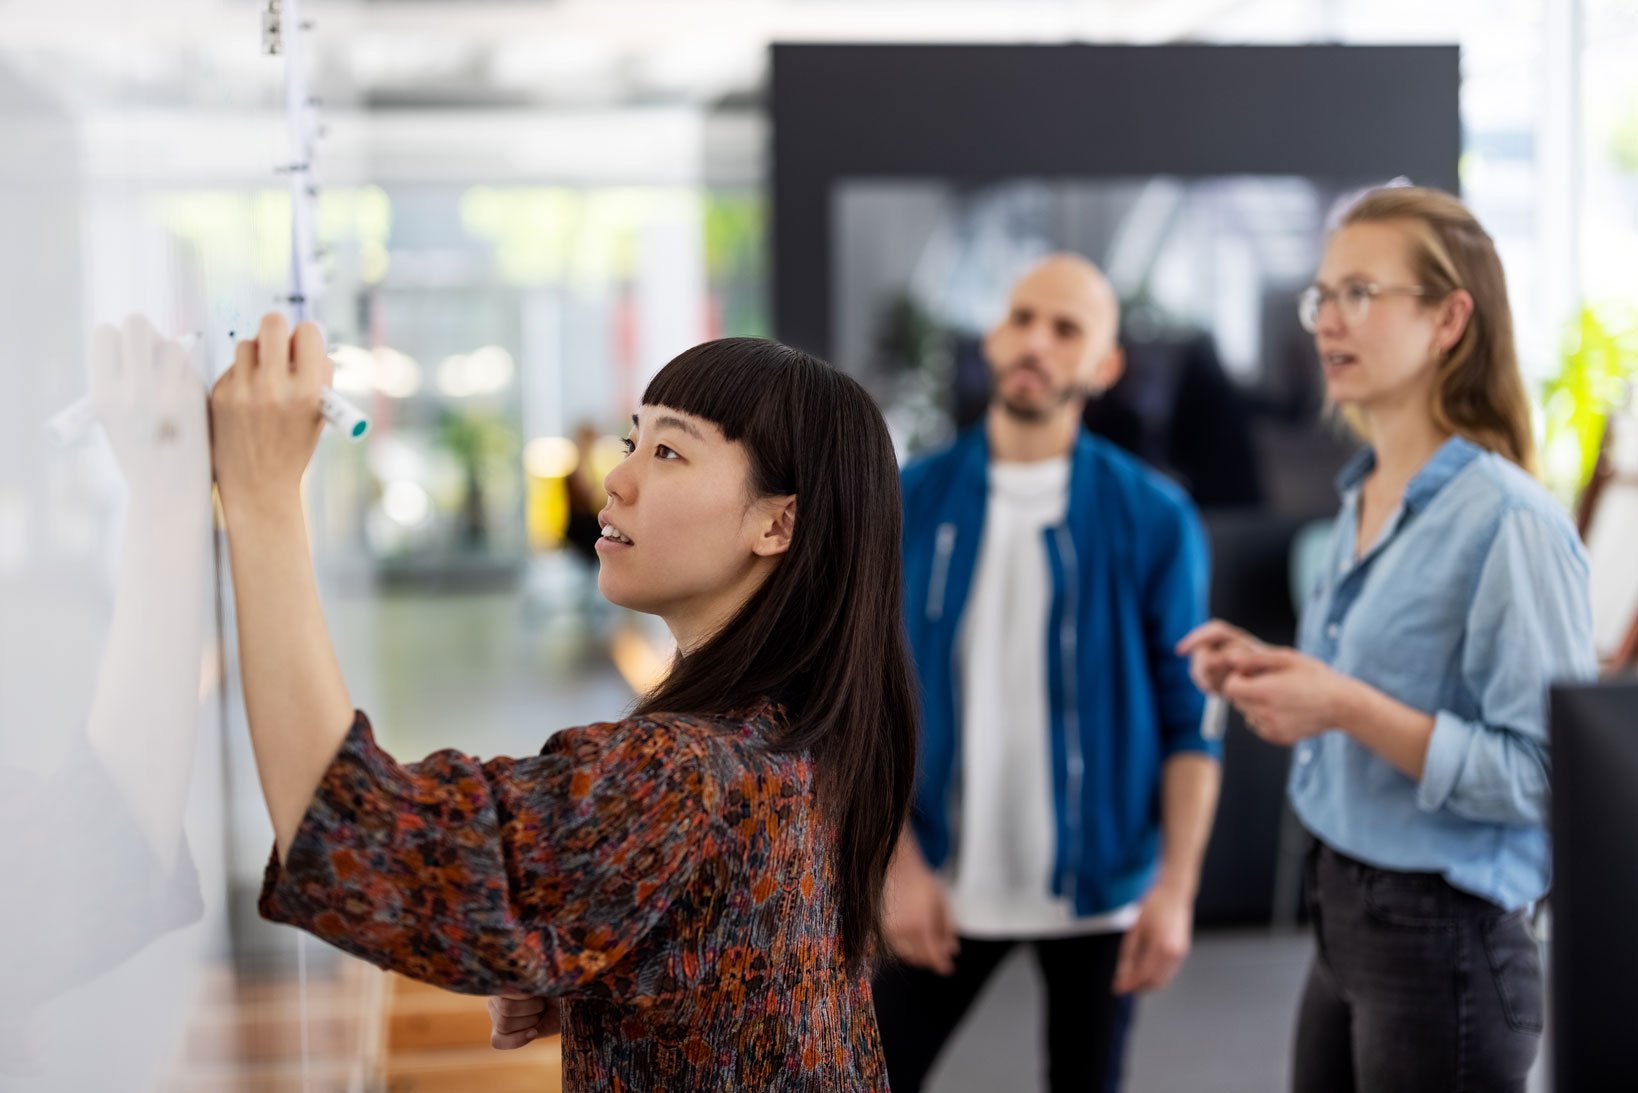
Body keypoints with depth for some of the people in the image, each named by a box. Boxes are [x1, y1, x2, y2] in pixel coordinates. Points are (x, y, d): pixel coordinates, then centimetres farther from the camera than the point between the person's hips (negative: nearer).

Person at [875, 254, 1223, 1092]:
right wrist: (901, 864, -5)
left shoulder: (1154, 518, -5)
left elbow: (1188, 716, -4)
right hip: (948, 885, 1)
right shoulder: (910, 503, -2)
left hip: (1098, 887, -1)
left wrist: (1177, 887, -9)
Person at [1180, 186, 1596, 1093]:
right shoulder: (1359, 503, 8)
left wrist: (1346, 705, -25)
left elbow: (1544, 773, -21)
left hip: (1442, 942, -8)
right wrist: (1271, 677, 3)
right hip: (1343, 922, 8)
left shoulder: (1510, 522, -17)